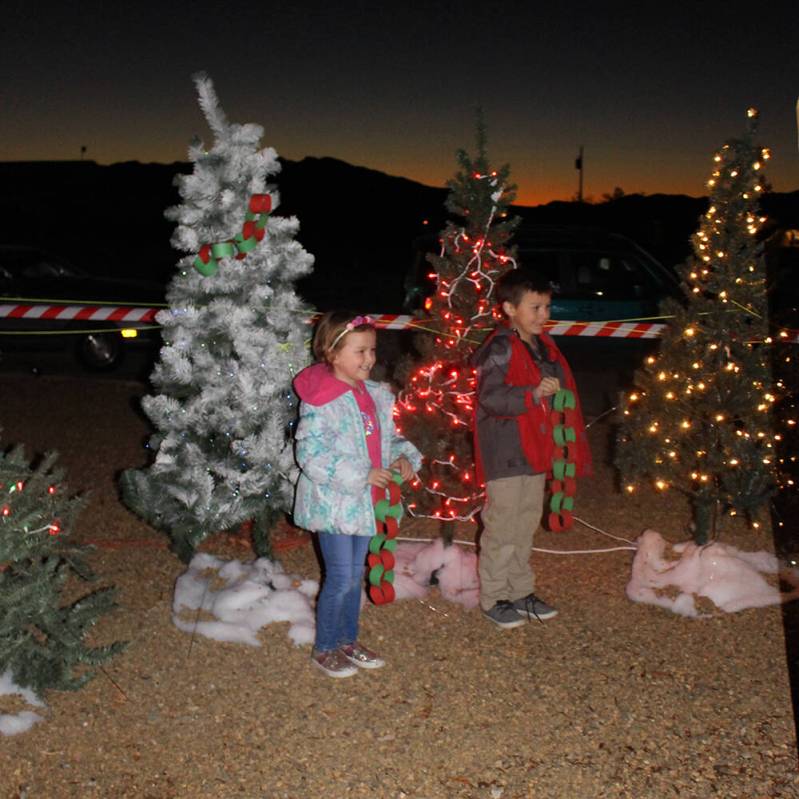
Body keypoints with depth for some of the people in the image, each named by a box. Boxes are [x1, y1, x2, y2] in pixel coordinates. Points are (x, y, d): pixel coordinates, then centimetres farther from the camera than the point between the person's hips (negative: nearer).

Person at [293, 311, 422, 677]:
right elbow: (310, 455, -23)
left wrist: (403, 456, -4)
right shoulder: (320, 400, -19)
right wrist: (360, 476, -25)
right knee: (340, 578, 0)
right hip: (332, 504, -7)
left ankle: (348, 640, 35)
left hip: (363, 503, 7)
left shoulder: (376, 395, 4)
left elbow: (388, 437, 17)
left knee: (356, 574, 18)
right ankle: (324, 649, 19)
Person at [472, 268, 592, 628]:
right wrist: (534, 394, -32)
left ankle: (520, 592, 30)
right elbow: (490, 397, -25)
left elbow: (559, 387, 25)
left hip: (535, 451, 9)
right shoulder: (499, 348, -15)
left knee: (527, 524, 17)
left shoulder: (543, 346, 12)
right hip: (505, 455, -8)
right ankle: (493, 598, 15)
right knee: (502, 526, 0)